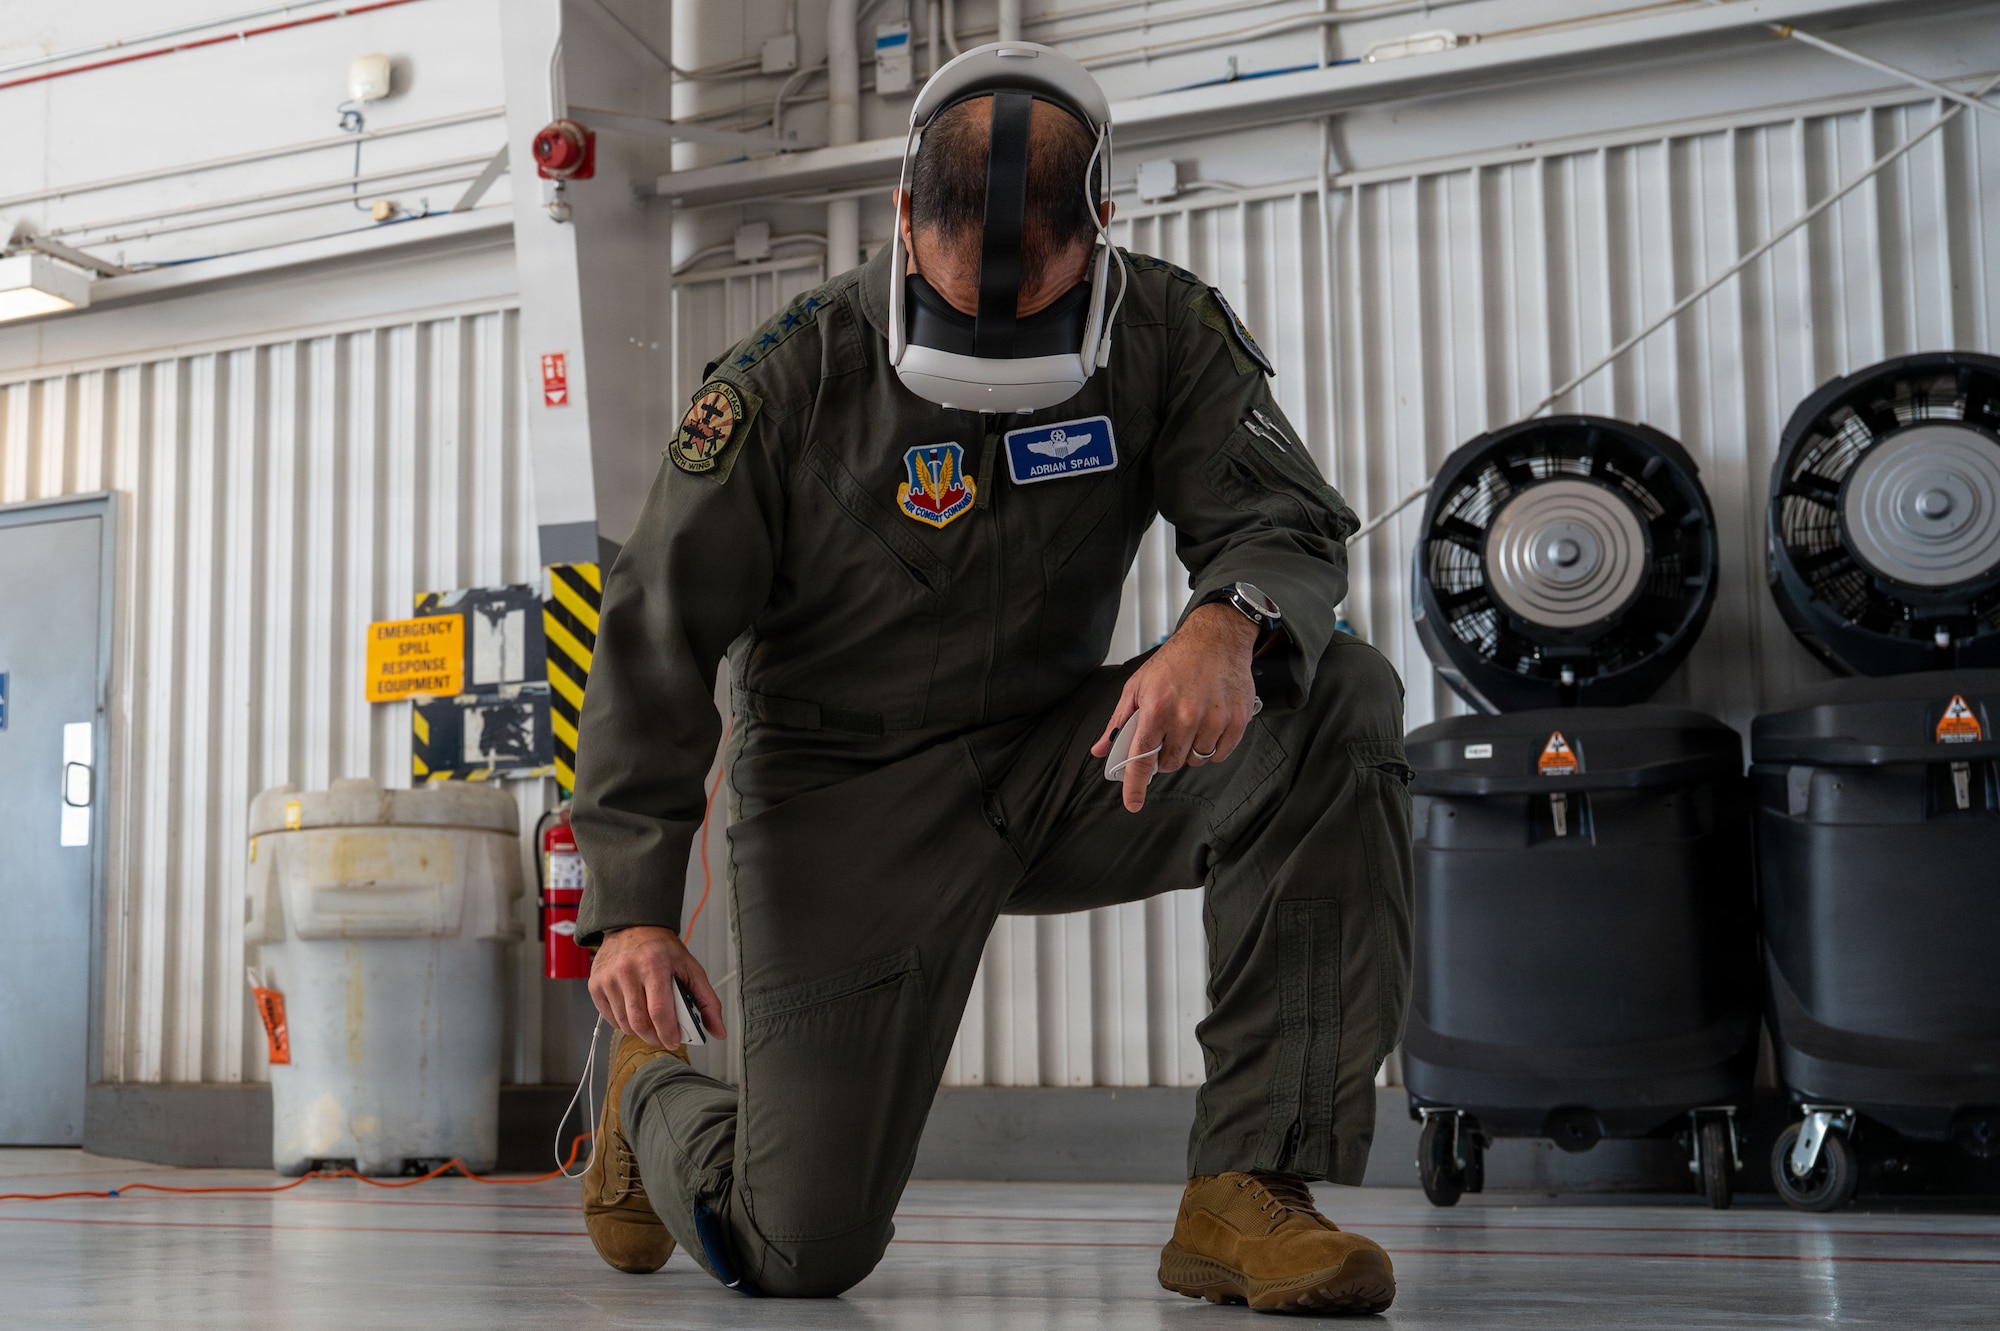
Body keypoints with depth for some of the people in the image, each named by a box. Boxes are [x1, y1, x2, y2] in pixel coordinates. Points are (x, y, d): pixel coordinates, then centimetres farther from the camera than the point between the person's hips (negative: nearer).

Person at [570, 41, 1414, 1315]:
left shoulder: (1165, 332, -7)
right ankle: (655, 1099, 33)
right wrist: (634, 904, -18)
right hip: (851, 801, -3)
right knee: (801, 1253, -7)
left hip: (1059, 764, 3)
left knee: (1340, 701, -24)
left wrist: (1230, 628, -37)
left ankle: (1249, 1191, -24)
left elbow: (1289, 522, -11)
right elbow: (659, 639, -10)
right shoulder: (788, 382, -13)